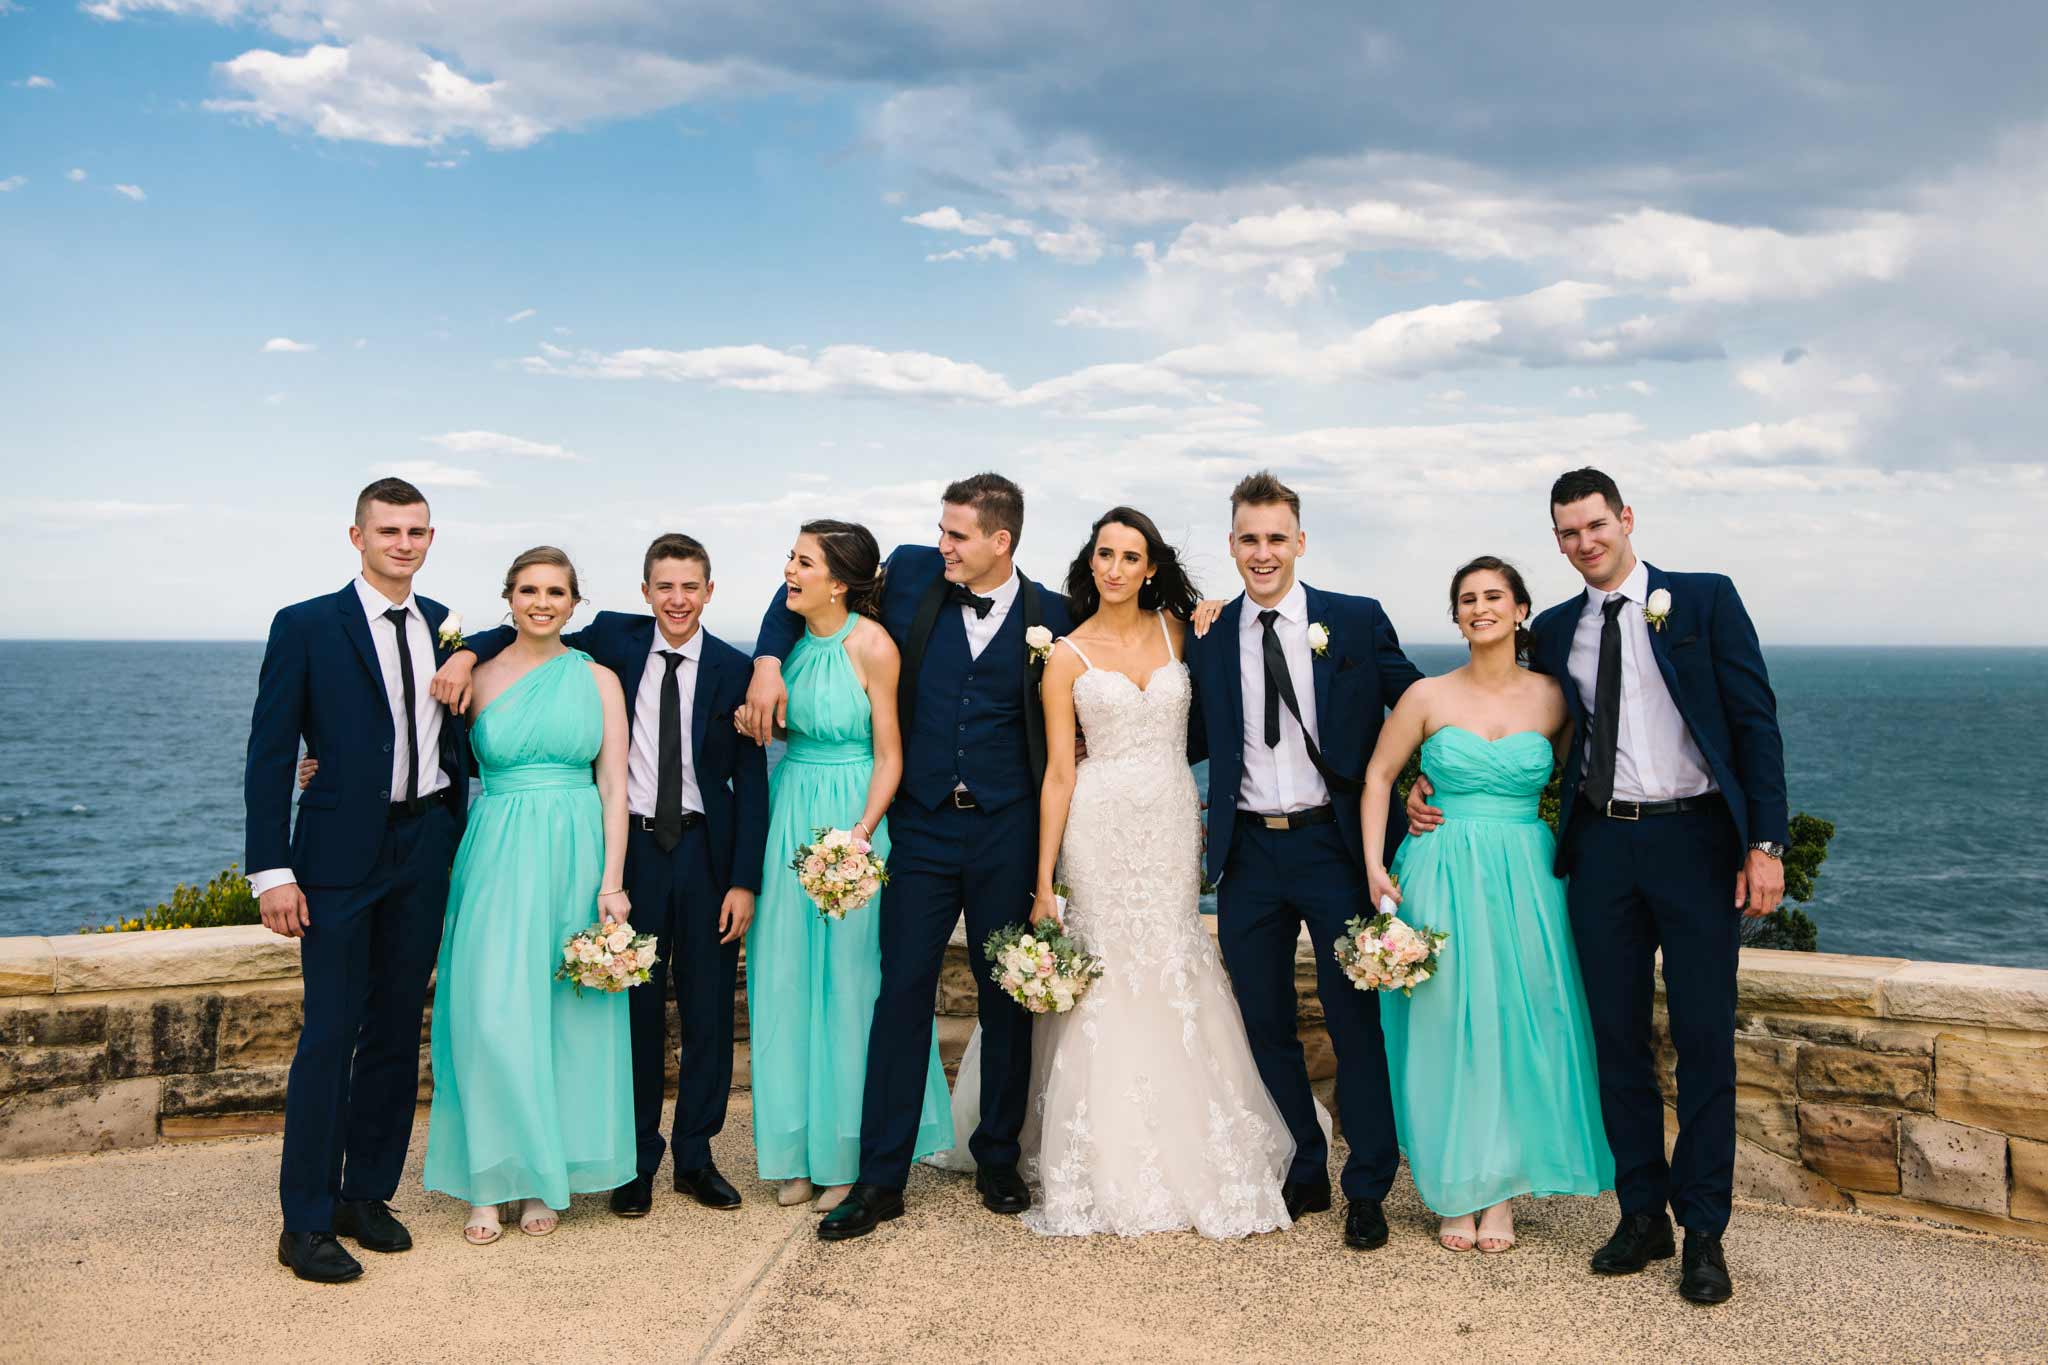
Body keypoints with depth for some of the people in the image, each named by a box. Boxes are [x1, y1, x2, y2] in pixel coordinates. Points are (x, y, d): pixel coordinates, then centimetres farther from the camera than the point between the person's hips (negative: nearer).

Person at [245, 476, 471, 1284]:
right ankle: (305, 1223, 6)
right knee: (330, 1035, -4)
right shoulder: (306, 627, -4)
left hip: (427, 847, 5)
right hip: (340, 854, -4)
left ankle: (367, 1194, 23)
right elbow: (270, 755, -7)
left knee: (397, 1029, 10)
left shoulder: (446, 627, 9)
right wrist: (271, 870, -12)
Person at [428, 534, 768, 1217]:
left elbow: (751, 782, -1)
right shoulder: (614, 640, 2)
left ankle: (696, 1157, 22)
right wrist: (467, 651, -12)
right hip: (631, 847, 0)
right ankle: (638, 1159, 20)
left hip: (705, 849, 0)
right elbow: (527, 635, 11)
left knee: (708, 1009, 7)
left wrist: (744, 881, -6)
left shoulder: (734, 669, -1)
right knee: (635, 1009, 7)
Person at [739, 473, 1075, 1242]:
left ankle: (998, 1160, 26)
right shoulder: (912, 575, -1)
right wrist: (769, 660, -3)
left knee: (1006, 995, 9)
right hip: (923, 826, 1)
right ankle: (880, 1179, 8)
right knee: (902, 991, 0)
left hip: (1006, 830, 0)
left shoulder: (1047, 615, -3)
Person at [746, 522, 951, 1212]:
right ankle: (799, 1151, 22)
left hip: (853, 815, -5)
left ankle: (850, 1152, 17)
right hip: (790, 814, 6)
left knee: (850, 979, 2)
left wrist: (860, 835, -20)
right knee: (787, 978, 8)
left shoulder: (872, 646, -13)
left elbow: (889, 756, -12)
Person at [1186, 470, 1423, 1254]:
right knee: (1265, 1025, 12)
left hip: (1335, 844, -2)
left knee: (1354, 1020, 4)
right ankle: (1301, 1177, 29)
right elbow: (1193, 744, 6)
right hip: (1249, 853, 3)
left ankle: (1367, 1191, 20)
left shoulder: (1357, 622, -1)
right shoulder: (1208, 635, 4)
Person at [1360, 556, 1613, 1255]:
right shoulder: (1428, 697, 0)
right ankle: (1455, 1191, 16)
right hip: (1442, 877, -1)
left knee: (1518, 1031, 3)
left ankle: (1502, 1191, 16)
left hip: (1525, 881, 1)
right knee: (1445, 1031, 2)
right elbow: (1378, 777, 5)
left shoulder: (1553, 698, 3)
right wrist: (1375, 865, -3)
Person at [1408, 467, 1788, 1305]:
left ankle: (1704, 1232, 13)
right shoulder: (1554, 631, 11)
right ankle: (1642, 1214, 21)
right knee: (1617, 1037, 7)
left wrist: (1765, 843, -10)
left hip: (1696, 839, -3)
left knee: (1704, 1039, 2)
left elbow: (1755, 721, -3)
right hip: (1602, 845, 4)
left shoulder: (1705, 601, 0)